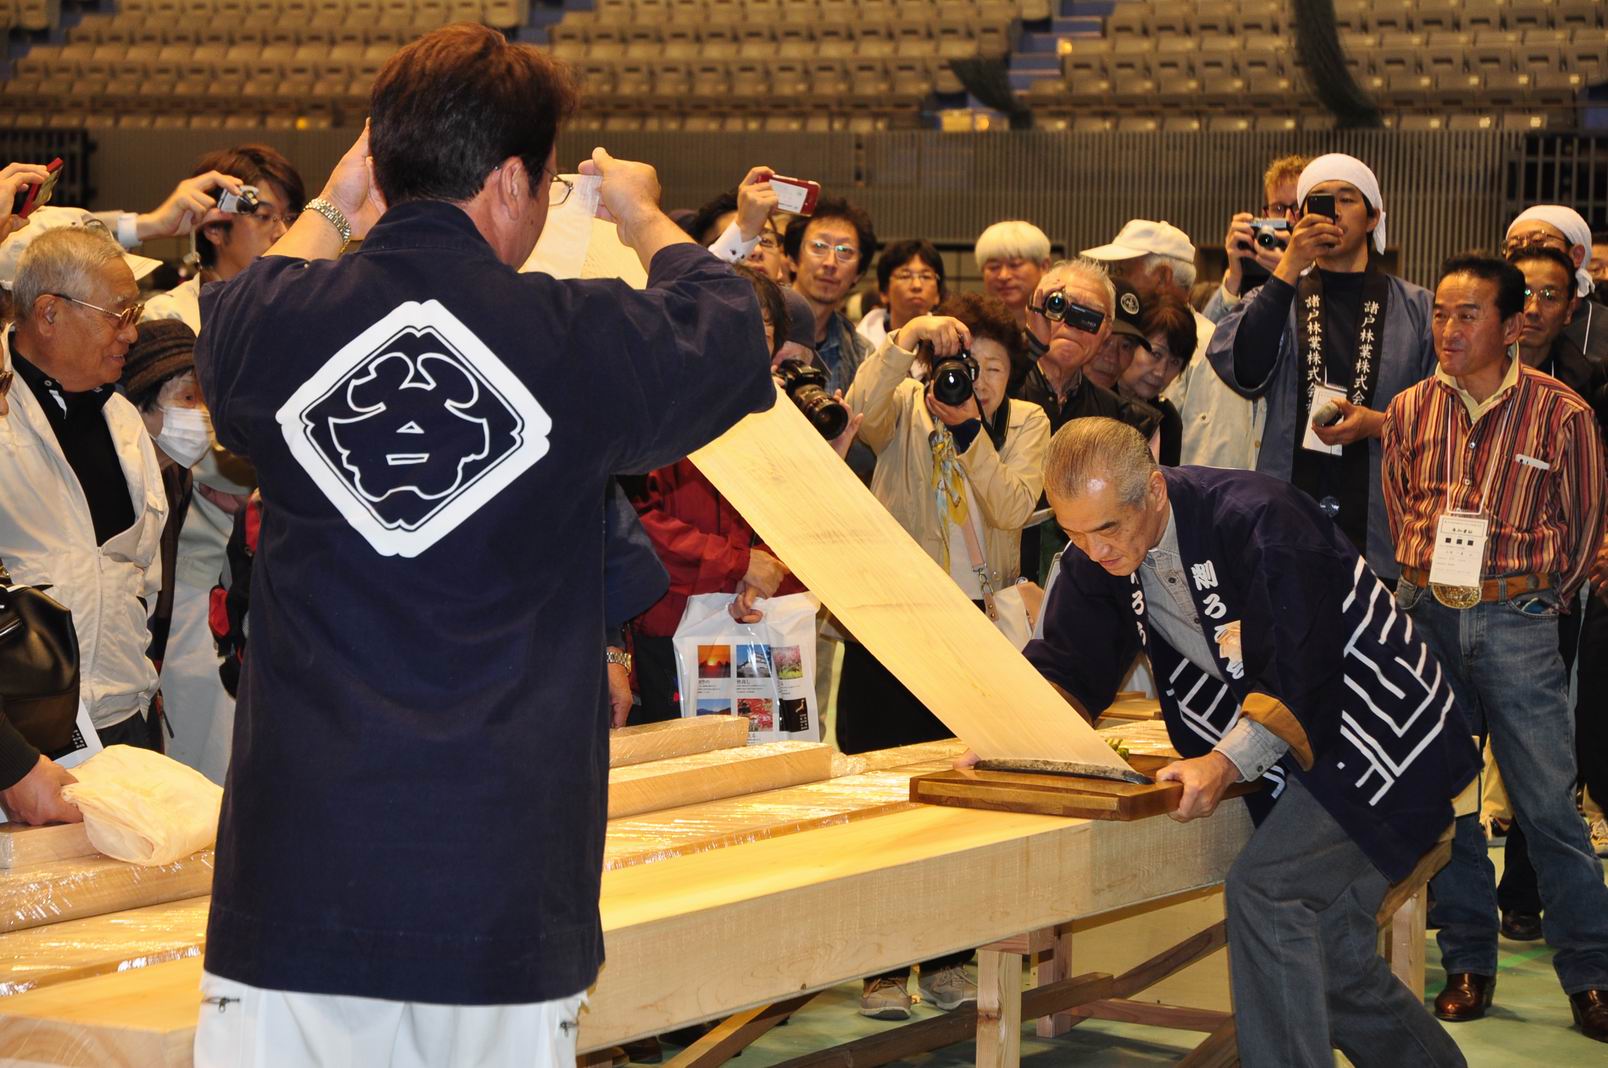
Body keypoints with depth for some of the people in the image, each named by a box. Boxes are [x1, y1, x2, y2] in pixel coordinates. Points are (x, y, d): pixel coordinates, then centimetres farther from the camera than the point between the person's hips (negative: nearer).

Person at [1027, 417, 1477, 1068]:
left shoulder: (1258, 520, -26)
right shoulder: (1098, 555, -3)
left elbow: (1301, 671, -29)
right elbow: (1069, 668, 0)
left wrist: (1228, 761, -40)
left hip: (1373, 739, -8)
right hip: (1295, 762, 8)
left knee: (1263, 891, -23)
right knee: (1331, 962, 8)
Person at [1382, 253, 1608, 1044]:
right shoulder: (1410, 410, 5)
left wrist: (1532, 603, 9)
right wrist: (1430, 584, 14)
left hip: (1516, 623, -3)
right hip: (1426, 616, 3)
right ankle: (1468, 964, 16)